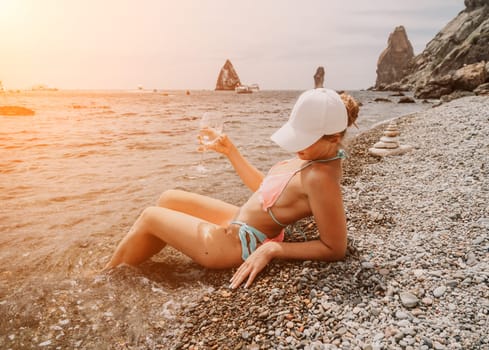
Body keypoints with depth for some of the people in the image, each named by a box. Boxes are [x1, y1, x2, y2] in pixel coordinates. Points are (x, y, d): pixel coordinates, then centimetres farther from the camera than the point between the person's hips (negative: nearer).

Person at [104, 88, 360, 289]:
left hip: (235, 244, -9)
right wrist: (230, 152, 3)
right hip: (239, 220, 9)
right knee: (168, 199, 18)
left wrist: (272, 249, -30)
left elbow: (336, 249, -27)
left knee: (149, 217, 7)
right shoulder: (310, 157, -3)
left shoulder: (320, 178, -30)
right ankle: (127, 266, 33)